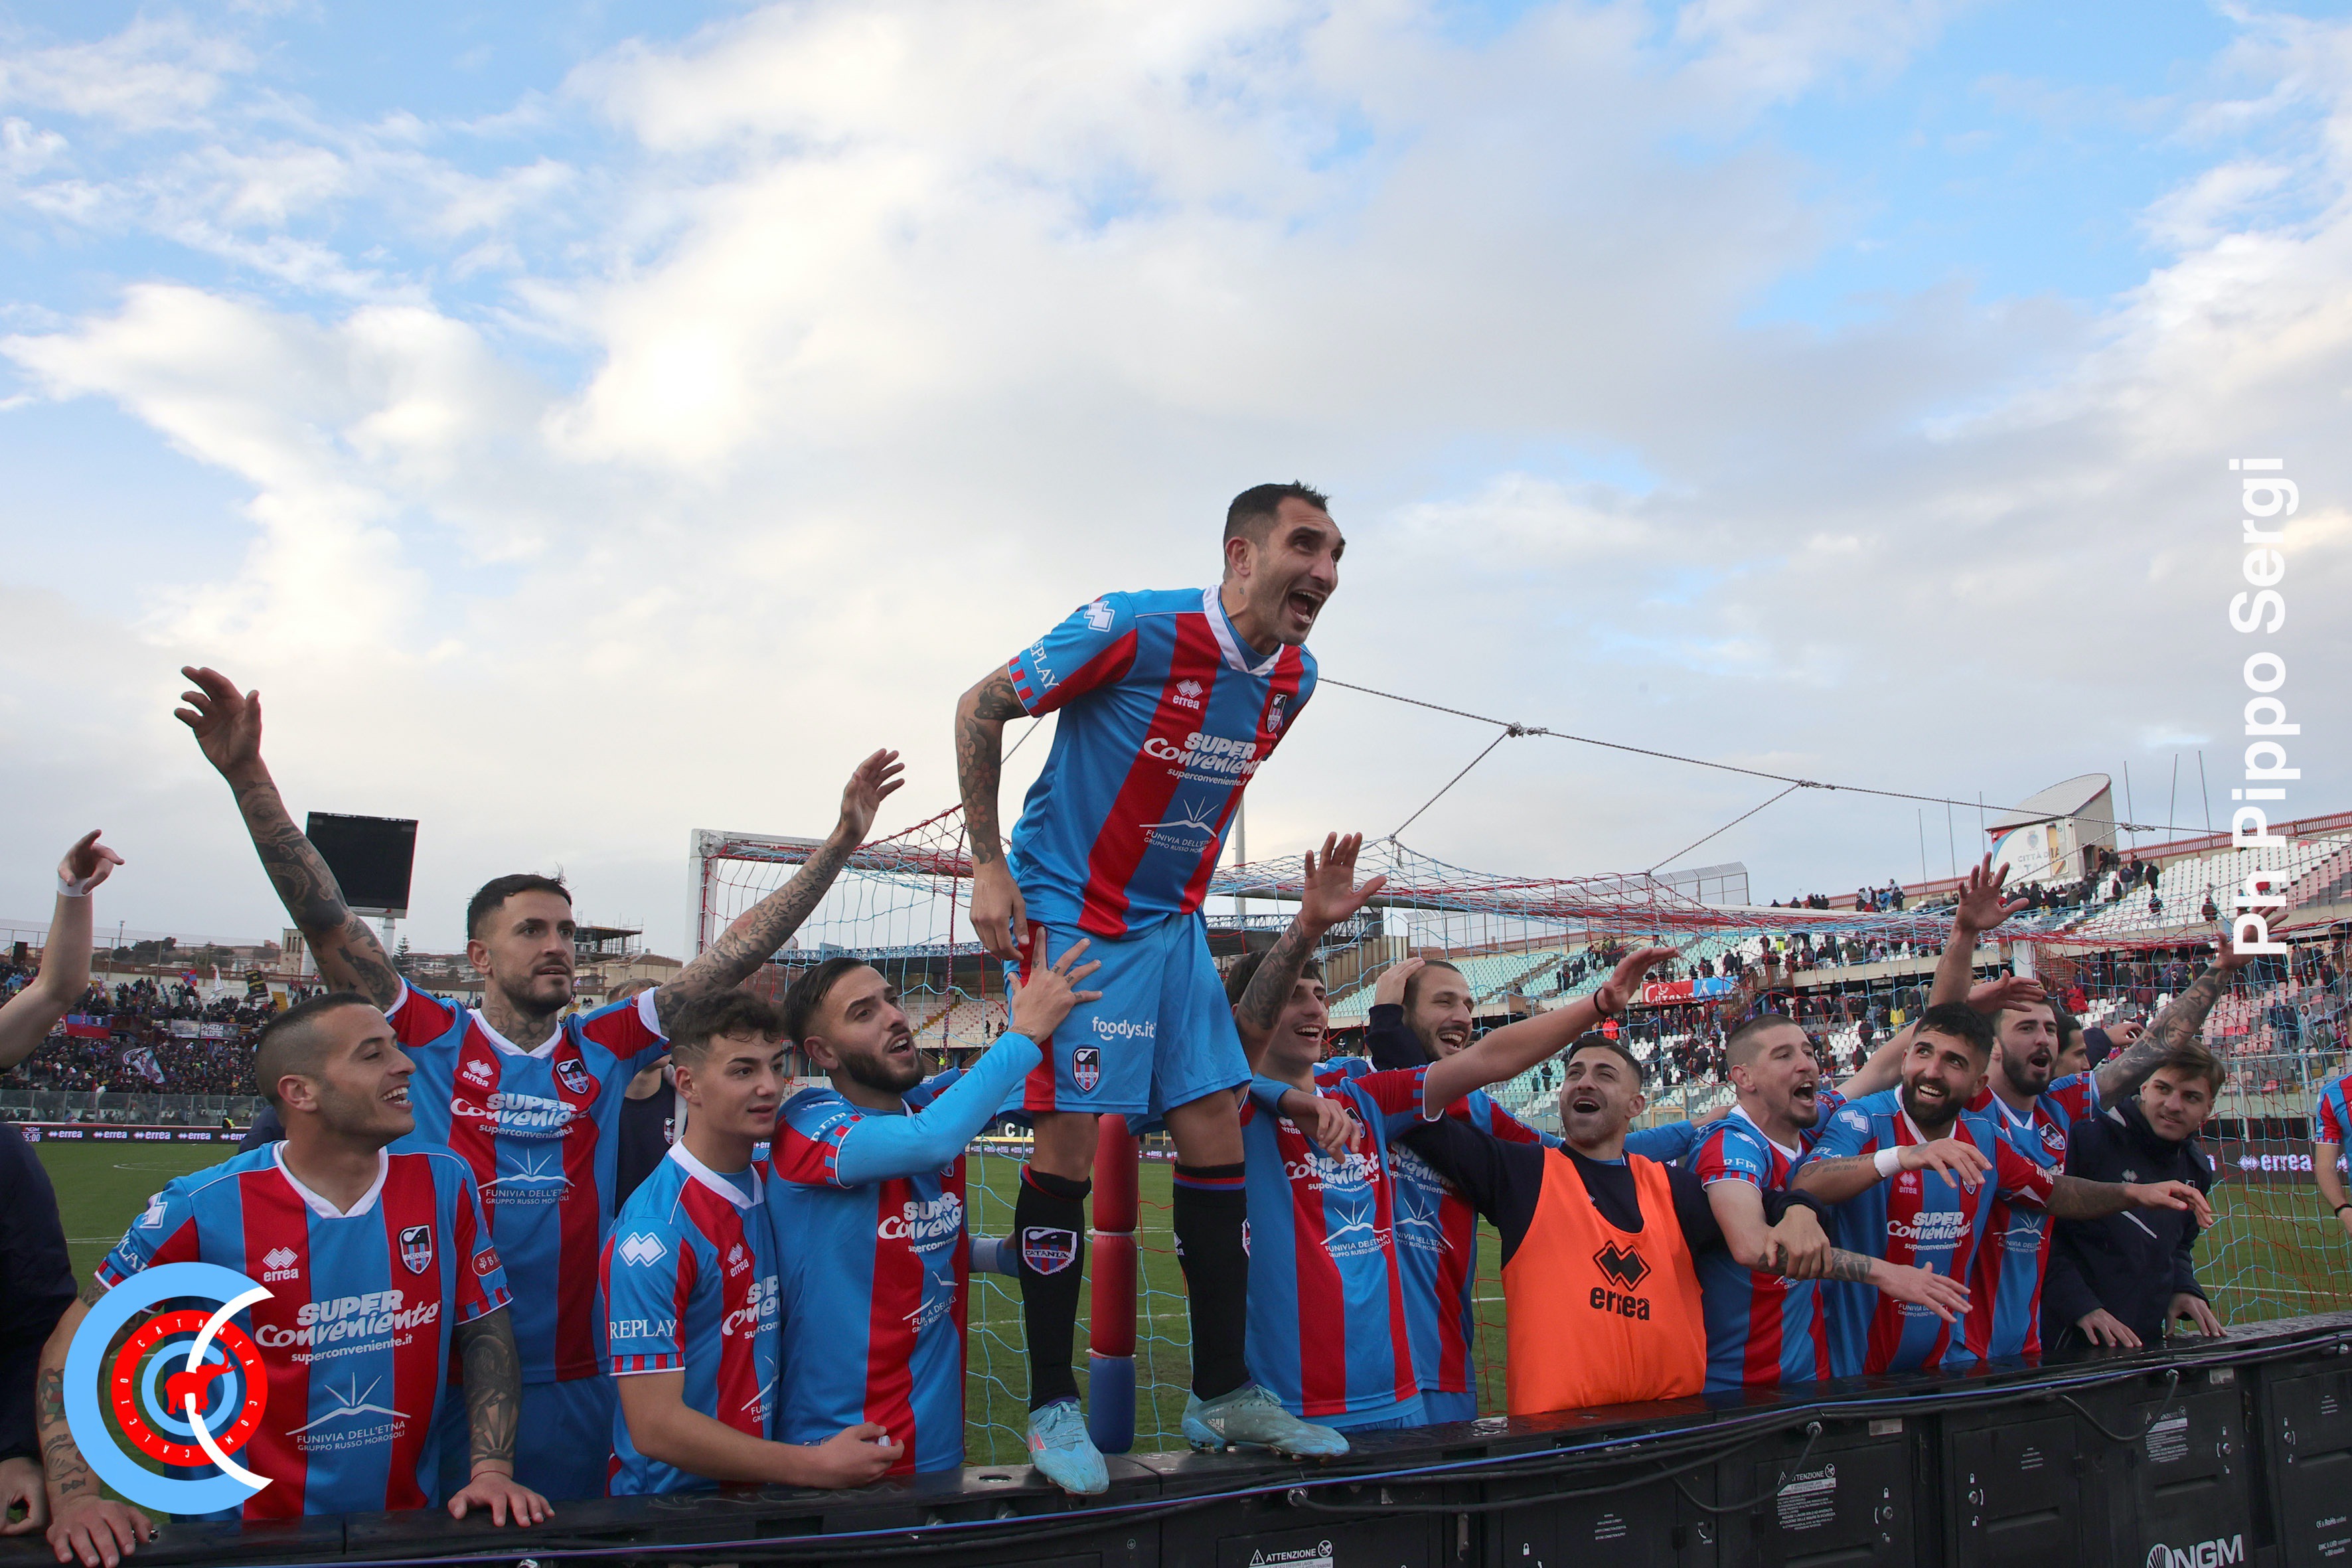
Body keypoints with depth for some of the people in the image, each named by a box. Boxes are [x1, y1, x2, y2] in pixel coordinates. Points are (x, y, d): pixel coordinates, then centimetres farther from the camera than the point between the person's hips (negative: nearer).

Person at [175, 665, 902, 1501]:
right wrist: (249, 777, -20)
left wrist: (840, 842, -4)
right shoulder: (432, 1039, -3)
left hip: (577, 1385, 2)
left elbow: (733, 955, 0)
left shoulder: (604, 1046, 2)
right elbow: (325, 921, -11)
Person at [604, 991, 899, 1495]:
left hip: (757, 1496, 7)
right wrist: (817, 1466, -12)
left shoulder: (770, 1191, 7)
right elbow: (655, 1425, -15)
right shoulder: (655, 1229, -14)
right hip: (670, 1512, -6)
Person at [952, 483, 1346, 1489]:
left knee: (1217, 1132, 3)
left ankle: (1222, 1394, 16)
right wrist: (988, 867, -12)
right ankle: (1051, 1405, 8)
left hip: (1174, 922, 7)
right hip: (1068, 912, -6)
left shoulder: (1294, 678, 1)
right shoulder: (1133, 628, -20)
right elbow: (981, 708, -10)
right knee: (1068, 1141, -7)